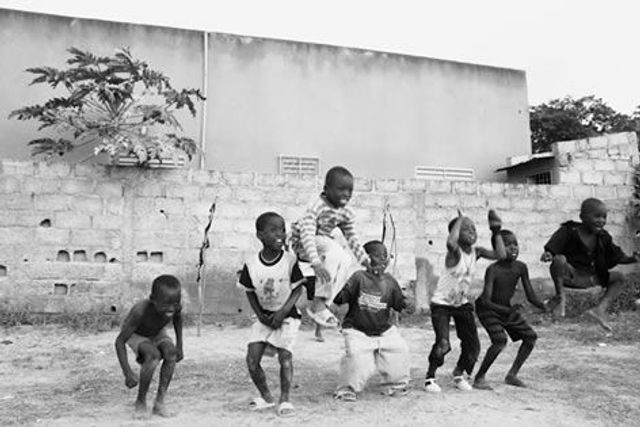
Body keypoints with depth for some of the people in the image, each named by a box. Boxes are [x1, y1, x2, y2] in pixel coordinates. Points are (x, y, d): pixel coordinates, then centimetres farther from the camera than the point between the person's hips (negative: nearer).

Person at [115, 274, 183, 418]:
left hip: (156, 332, 4)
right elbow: (119, 341, -34)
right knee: (153, 355, -31)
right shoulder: (140, 311, -42)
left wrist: (179, 345, -3)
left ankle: (159, 402, -14)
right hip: (135, 334, -4)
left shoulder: (176, 307, -30)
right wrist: (128, 373, -38)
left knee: (171, 352, -25)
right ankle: (140, 401, -9)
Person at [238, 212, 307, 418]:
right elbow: (250, 293, 3)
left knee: (285, 355, -14)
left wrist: (282, 312, -18)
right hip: (264, 317, 3)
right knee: (252, 358, -3)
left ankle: (284, 400, 4)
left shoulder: (289, 261, -15)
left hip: (287, 316, -3)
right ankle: (266, 396, 19)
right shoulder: (251, 265, -10)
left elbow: (298, 290, -10)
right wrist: (260, 315, -8)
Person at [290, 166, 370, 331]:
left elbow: (352, 239, 7)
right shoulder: (316, 208, -26)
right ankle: (317, 304, -32)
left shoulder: (346, 214, -3)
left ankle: (323, 304, -15)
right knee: (335, 249, -33)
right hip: (302, 245, -7)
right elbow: (307, 235, -37)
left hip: (323, 242, 8)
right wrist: (316, 263, -49)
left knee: (347, 259, -19)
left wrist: (367, 261, -2)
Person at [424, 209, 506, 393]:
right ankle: (430, 377, 5)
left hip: (462, 303, 6)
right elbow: (451, 242, -47)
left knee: (473, 346, 4)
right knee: (443, 344, -18)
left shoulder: (476, 252, -4)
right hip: (441, 303, -6)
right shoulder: (454, 253, -22)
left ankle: (459, 374, 29)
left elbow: (501, 255, -14)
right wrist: (460, 219, -34)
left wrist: (496, 232, -13)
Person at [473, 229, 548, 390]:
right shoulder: (493, 270, -30)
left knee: (531, 336, 3)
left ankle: (512, 375, 15)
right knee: (500, 341, -25)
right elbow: (485, 301, -35)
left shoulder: (521, 268, -13)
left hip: (507, 309, 7)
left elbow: (530, 296, -7)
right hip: (487, 310, -7)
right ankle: (479, 378, -9)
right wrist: (507, 311, -48)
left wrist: (543, 306, -27)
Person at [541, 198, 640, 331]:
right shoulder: (569, 231, -12)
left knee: (619, 278, -1)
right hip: (569, 274, -6)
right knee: (559, 259, -37)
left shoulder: (603, 238, 4)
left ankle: (601, 308, -9)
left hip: (589, 277, 6)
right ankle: (560, 295, -15)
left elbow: (617, 257, 7)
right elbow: (551, 248, -15)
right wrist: (547, 254, -39)